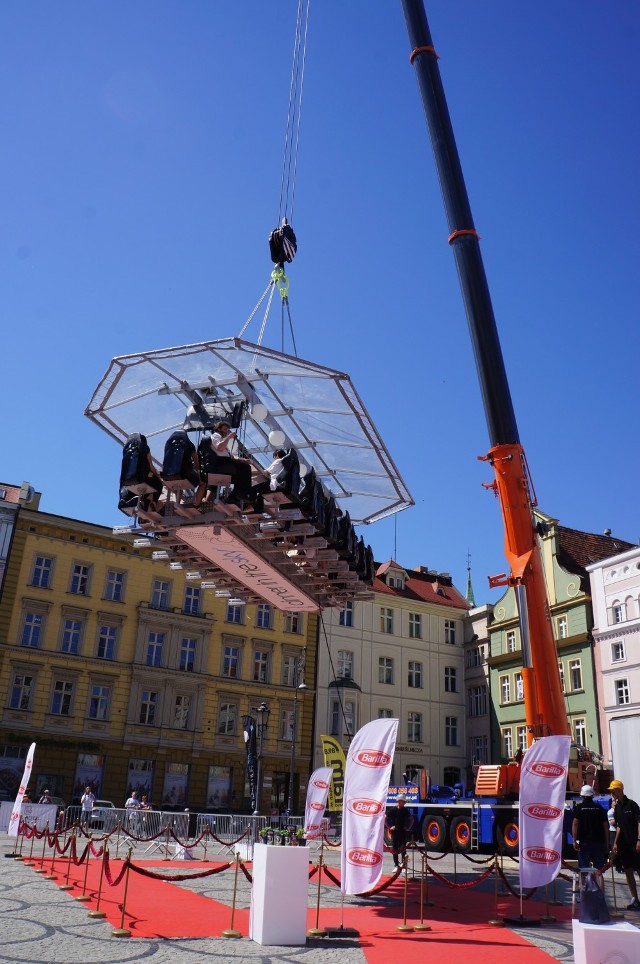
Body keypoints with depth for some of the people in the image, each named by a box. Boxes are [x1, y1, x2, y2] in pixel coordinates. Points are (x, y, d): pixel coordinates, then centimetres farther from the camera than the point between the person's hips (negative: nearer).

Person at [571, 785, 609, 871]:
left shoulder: (579, 807, 1)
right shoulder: (600, 808, 8)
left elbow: (575, 824, -9)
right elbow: (606, 826, 6)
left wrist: (574, 840, -9)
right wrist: (607, 843, 11)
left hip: (584, 841, -2)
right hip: (599, 841, 2)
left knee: (583, 867, 2)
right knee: (599, 867, 8)